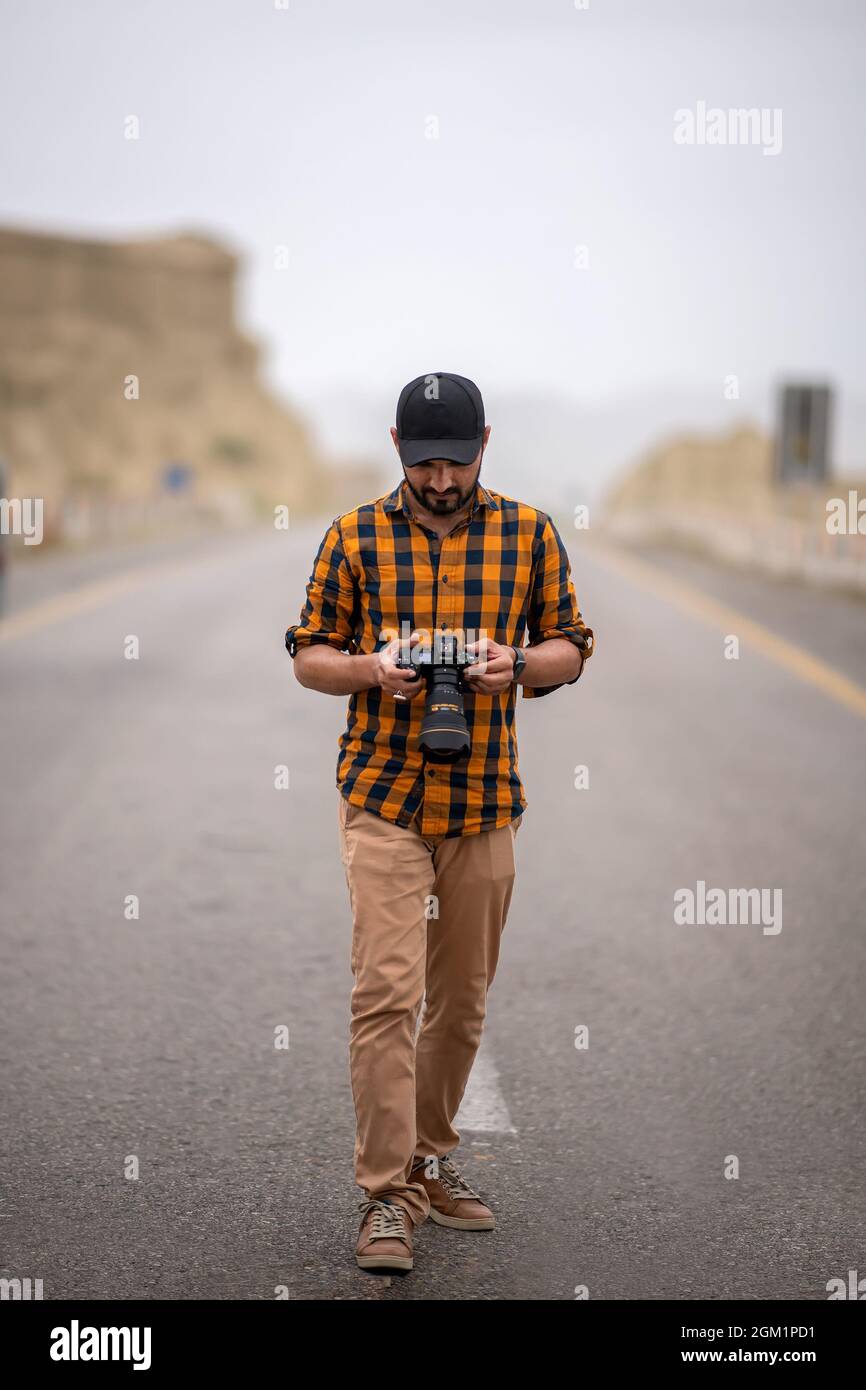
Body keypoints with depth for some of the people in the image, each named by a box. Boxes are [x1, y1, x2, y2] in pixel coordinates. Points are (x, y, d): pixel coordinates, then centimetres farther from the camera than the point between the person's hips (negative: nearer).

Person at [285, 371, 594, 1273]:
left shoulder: (530, 533, 5)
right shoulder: (353, 537, 2)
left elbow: (570, 648, 9)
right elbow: (308, 655, 6)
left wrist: (516, 665, -13)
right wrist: (370, 669, -15)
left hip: (484, 800, 2)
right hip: (382, 795, -2)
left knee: (462, 997, 12)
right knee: (387, 989, -11)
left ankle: (430, 1158, 30)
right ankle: (386, 1195, -5)